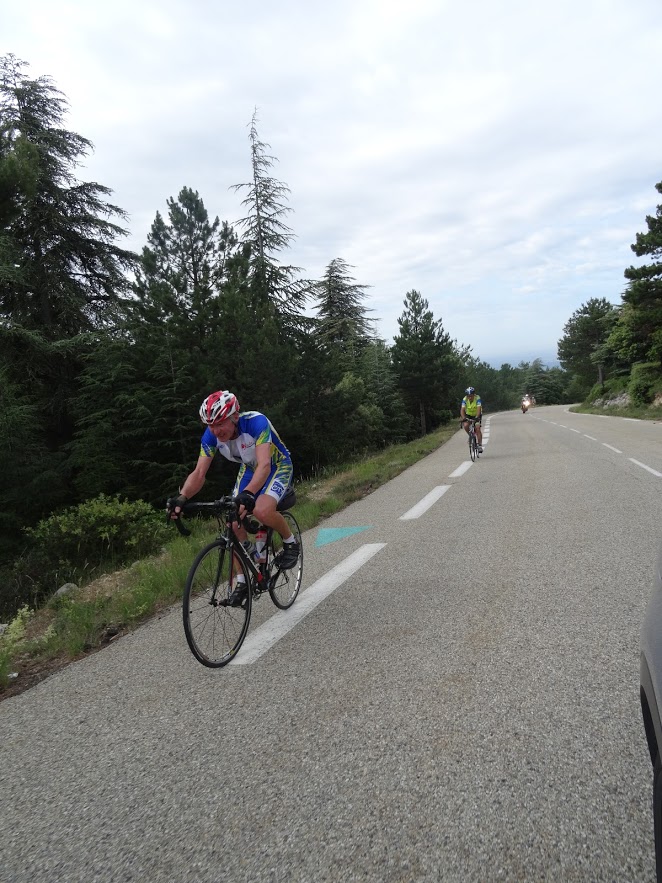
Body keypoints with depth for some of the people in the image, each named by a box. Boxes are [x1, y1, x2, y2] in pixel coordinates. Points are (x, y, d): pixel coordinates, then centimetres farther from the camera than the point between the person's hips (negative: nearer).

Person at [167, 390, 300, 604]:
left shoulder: (256, 422, -36)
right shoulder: (211, 436, -20)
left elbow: (264, 465, -46)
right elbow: (199, 473, -22)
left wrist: (248, 494, -62)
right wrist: (182, 498, -41)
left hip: (278, 467, -5)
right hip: (249, 469, 6)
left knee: (262, 511, -33)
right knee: (234, 523, -9)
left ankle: (290, 542, -2)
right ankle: (242, 580, 9)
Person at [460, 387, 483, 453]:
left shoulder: (477, 398, -27)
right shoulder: (464, 399, -22)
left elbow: (479, 409, -38)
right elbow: (462, 409, -30)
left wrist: (477, 417, -54)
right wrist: (463, 418, -48)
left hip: (477, 415, -2)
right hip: (468, 415, 2)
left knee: (477, 428, -19)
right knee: (466, 425, -24)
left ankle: (480, 445, -13)